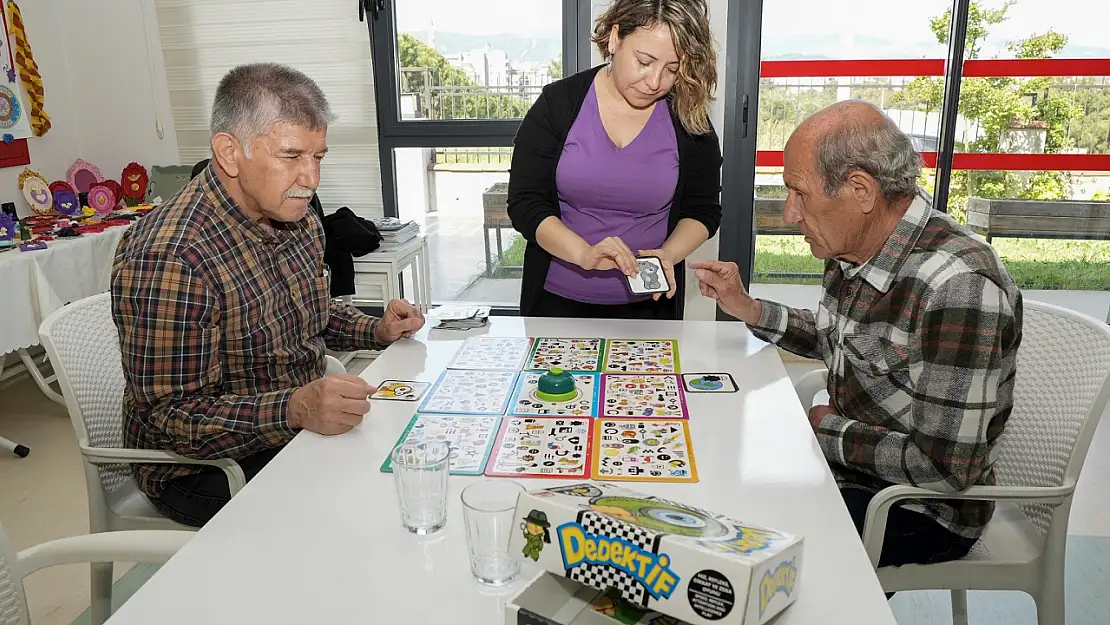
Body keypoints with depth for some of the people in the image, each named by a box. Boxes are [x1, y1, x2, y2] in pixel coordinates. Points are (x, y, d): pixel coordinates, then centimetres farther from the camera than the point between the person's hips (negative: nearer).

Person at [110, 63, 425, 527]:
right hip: (208, 468, -8)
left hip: (303, 427, 8)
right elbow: (171, 418, -25)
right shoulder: (167, 257, -26)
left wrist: (378, 331, 2)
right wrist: (295, 409, -39)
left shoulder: (299, 223, 3)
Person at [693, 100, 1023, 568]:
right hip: (844, 463, 8)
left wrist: (833, 431, -16)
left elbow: (947, 467, -30)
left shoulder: (956, 288, -30)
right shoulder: (852, 252, -2)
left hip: (920, 509, -8)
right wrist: (746, 308, 3)